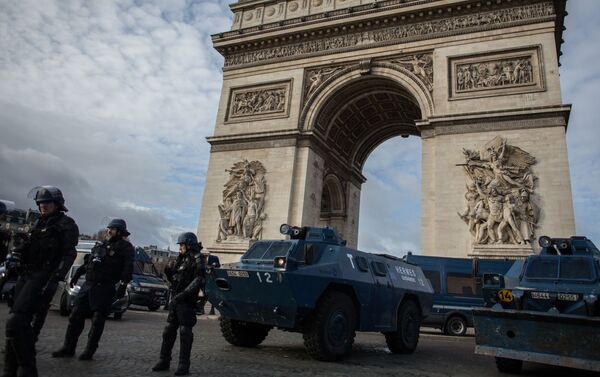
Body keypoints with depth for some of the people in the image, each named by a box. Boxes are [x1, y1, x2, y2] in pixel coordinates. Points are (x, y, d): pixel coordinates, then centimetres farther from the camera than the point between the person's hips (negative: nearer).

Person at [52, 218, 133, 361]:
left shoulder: (125, 247, -3)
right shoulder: (100, 245, 19)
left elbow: (128, 268, -13)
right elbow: (88, 263, 28)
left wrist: (123, 285, -22)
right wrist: (77, 274, 24)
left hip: (104, 288, -7)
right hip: (88, 285, 7)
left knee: (98, 320, -2)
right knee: (76, 316, 6)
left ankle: (89, 350, 9)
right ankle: (68, 347, 16)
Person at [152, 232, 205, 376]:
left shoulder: (196, 259, -7)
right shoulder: (181, 259, 17)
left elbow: (199, 280, -18)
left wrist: (185, 293, -25)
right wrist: (168, 272, 3)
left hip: (186, 301, -8)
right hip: (175, 300, 8)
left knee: (185, 332, -4)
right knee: (168, 331, 12)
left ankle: (184, 365, 4)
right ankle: (164, 361, 23)